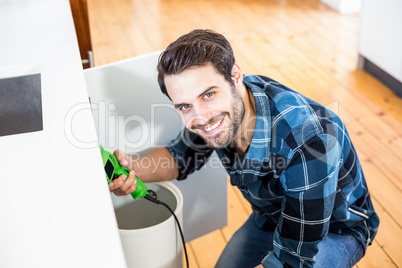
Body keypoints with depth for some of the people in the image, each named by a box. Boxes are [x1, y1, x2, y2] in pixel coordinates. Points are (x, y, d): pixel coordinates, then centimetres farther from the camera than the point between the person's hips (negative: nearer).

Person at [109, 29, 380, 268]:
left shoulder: (309, 141, -42)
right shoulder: (212, 111, -21)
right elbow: (181, 155, -2)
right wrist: (134, 169, -22)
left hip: (337, 228, -5)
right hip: (274, 213, 6)